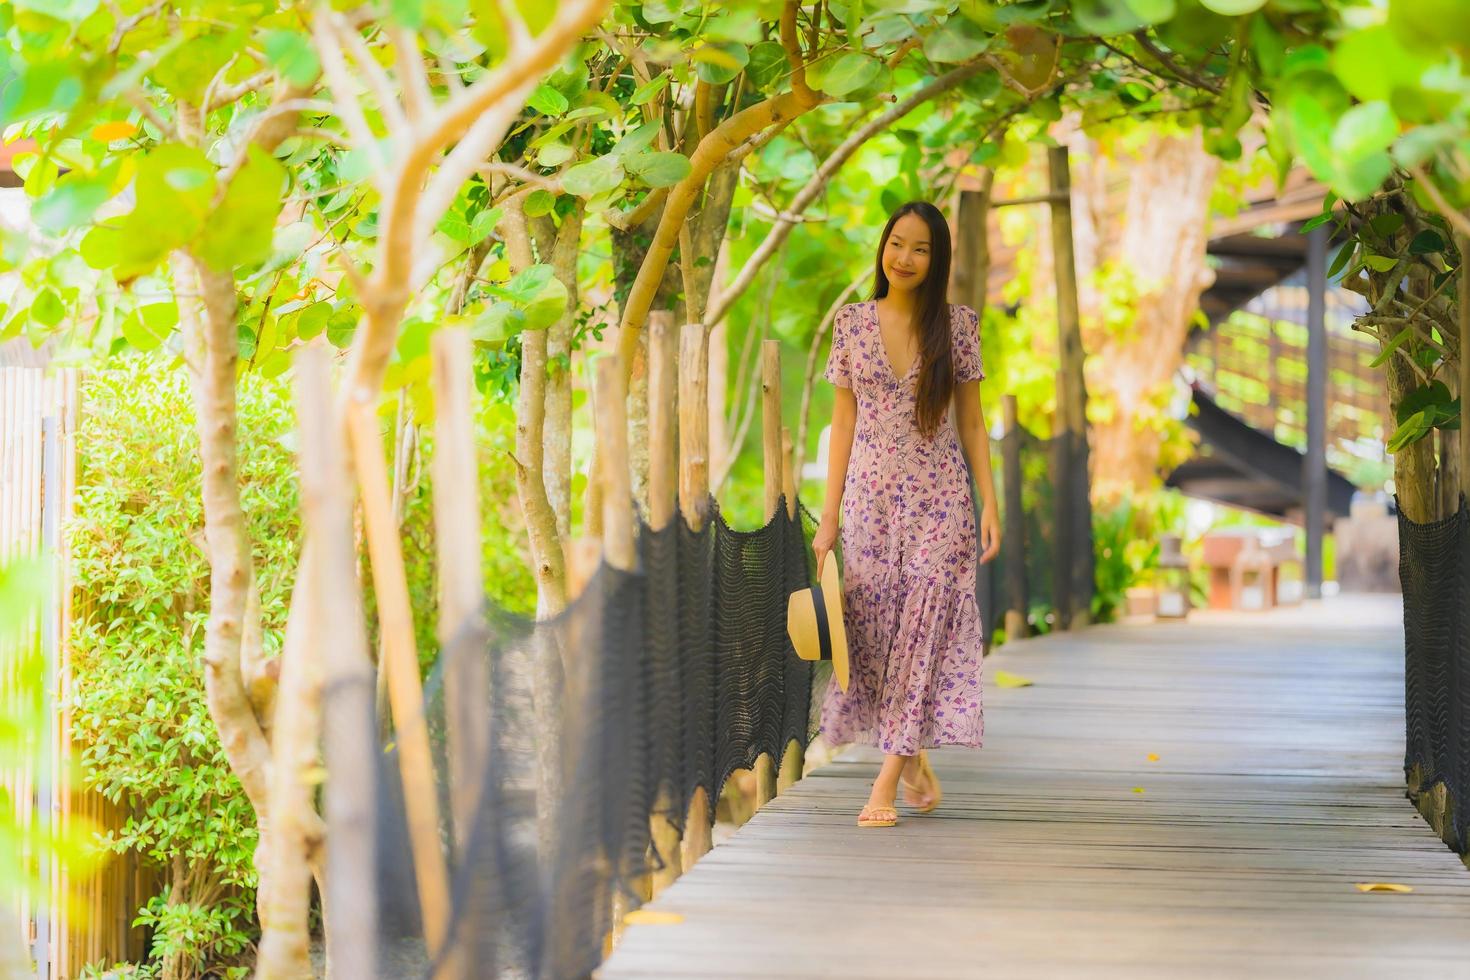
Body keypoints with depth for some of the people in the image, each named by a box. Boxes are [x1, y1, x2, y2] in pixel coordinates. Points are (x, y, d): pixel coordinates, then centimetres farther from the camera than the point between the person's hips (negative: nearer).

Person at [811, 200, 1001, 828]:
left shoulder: (957, 325, 0)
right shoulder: (852, 323, 4)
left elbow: (971, 423, 4)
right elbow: (843, 423, 6)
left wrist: (990, 504, -4)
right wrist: (829, 516, 3)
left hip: (939, 501, -2)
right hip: (871, 501, 2)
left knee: (921, 634, -8)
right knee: (874, 631, 3)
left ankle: (886, 786, -8)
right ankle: (917, 765, 21)